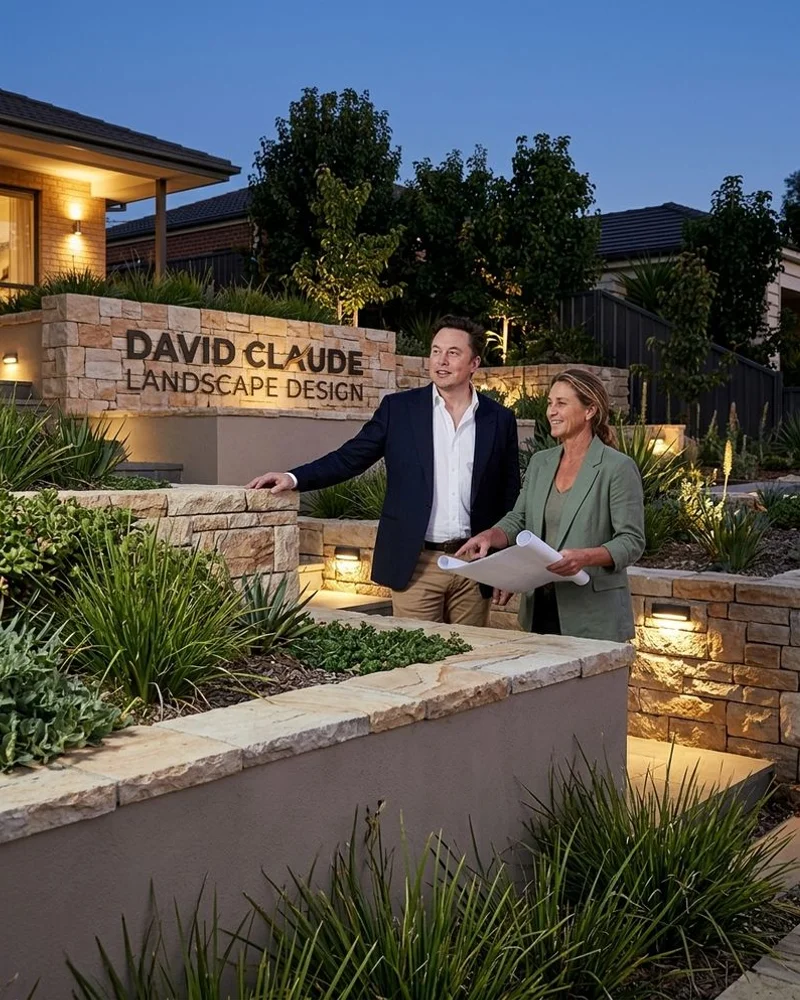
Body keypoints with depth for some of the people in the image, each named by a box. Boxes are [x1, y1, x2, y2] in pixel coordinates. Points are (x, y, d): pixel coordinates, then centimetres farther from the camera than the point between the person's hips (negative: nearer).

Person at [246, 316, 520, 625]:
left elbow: (509, 498, 9)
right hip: (415, 564, -1)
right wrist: (293, 478, -13)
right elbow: (350, 457, 2)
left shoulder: (500, 420, 5)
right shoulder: (399, 408, 3)